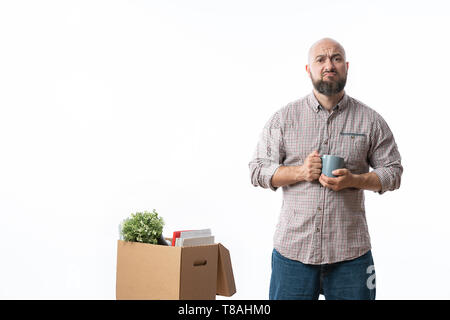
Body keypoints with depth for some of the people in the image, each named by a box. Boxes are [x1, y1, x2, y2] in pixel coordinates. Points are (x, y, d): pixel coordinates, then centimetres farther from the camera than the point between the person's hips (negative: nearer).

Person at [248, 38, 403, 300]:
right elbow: (258, 170, 3)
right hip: (293, 248, 0)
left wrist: (353, 180, -12)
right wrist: (300, 172, -13)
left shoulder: (370, 120, 5)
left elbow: (393, 172, 7)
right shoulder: (284, 118, 4)